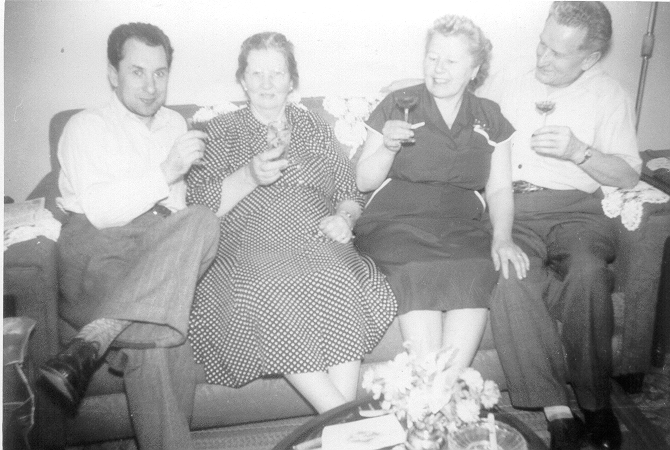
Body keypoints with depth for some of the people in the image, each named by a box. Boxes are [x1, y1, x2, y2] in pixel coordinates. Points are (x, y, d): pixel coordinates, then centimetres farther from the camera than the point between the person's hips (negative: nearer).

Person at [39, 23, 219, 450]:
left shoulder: (174, 123, 26)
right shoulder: (87, 127, 8)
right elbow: (99, 211, -9)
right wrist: (166, 172, -17)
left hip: (162, 246, 4)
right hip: (97, 246, -3)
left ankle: (91, 343, -41)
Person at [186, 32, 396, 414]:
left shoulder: (315, 127, 25)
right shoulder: (222, 131, 17)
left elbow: (350, 192, 20)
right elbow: (199, 206, 5)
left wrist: (344, 218, -3)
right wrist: (249, 177, -11)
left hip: (318, 242, 2)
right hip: (249, 245, -1)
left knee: (335, 282, -34)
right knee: (275, 291, -37)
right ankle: (339, 415, -34)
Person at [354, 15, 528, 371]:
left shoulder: (489, 119, 16)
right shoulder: (397, 105, 8)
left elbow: (500, 188, 13)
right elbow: (364, 181, 8)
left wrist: (502, 237, -5)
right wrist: (388, 146, -11)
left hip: (462, 226, 2)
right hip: (397, 222, -2)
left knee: (475, 274, -31)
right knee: (420, 273, -34)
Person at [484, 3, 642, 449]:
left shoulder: (608, 94, 14)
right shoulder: (512, 89, 20)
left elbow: (628, 175, 7)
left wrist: (578, 151, -10)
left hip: (578, 207, -1)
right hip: (514, 205, 1)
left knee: (587, 272, -34)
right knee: (510, 278, -32)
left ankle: (595, 400, -16)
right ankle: (556, 409, -25)